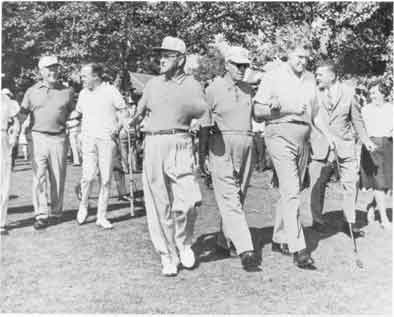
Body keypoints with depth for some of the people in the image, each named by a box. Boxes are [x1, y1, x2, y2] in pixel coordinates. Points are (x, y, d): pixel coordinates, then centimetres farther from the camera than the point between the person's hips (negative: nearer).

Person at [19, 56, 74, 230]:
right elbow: (22, 115, 7)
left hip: (59, 138, 1)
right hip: (38, 138, -1)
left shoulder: (67, 91, 9)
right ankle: (41, 215, -4)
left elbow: (72, 113, 23)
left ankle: (55, 212, 18)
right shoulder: (32, 91, 7)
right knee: (39, 177, -6)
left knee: (58, 178, 5)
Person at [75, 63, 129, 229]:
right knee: (88, 176, -13)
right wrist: (81, 130, 16)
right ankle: (83, 206, 14)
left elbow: (123, 111, 4)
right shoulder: (83, 94, 14)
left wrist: (118, 126, -9)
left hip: (107, 139, -2)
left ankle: (101, 216, 9)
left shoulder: (110, 91, 0)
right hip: (88, 139, 2)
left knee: (105, 179, 0)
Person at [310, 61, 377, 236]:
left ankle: (349, 222, 13)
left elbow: (357, 119, 12)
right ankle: (317, 220, 16)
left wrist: (365, 140, 9)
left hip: (344, 145, 1)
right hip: (320, 146, -1)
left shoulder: (348, 92, 4)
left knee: (350, 183, 1)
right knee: (317, 185, 1)